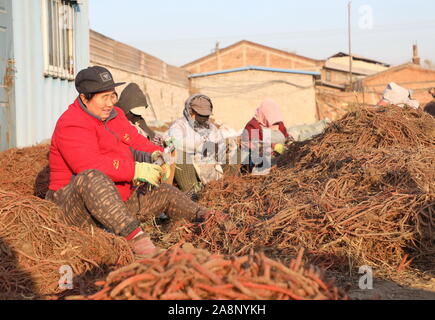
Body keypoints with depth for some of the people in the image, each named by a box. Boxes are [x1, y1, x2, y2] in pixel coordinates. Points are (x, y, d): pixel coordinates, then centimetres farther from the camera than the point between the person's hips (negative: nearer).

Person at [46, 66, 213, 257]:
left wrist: (157, 155, -10)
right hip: (73, 203, -9)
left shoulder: (114, 115, 12)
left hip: (116, 201, 9)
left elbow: (138, 142, 14)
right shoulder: (71, 124, -17)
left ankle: (201, 215, 25)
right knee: (91, 178, -43)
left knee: (165, 193, 13)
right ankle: (133, 234, -53)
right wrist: (136, 170, -35)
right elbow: (89, 165, -32)